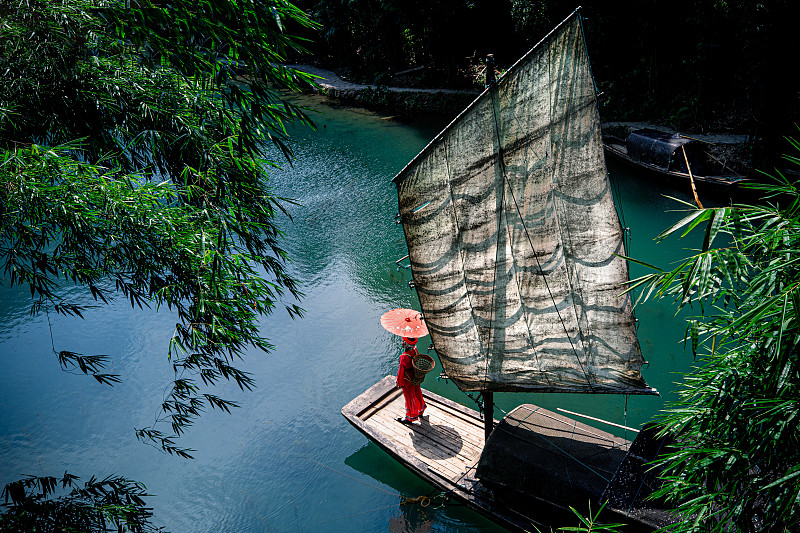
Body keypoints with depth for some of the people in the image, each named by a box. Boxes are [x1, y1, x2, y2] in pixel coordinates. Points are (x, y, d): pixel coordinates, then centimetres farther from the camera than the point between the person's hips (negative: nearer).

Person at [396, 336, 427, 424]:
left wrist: (399, 383, -9)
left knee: (410, 398, 13)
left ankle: (410, 417, 32)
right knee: (417, 394, 28)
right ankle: (421, 409, 52)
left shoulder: (404, 357, -37)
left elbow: (401, 372, -25)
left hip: (408, 382, -7)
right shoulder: (415, 350, -14)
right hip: (416, 378, 7)